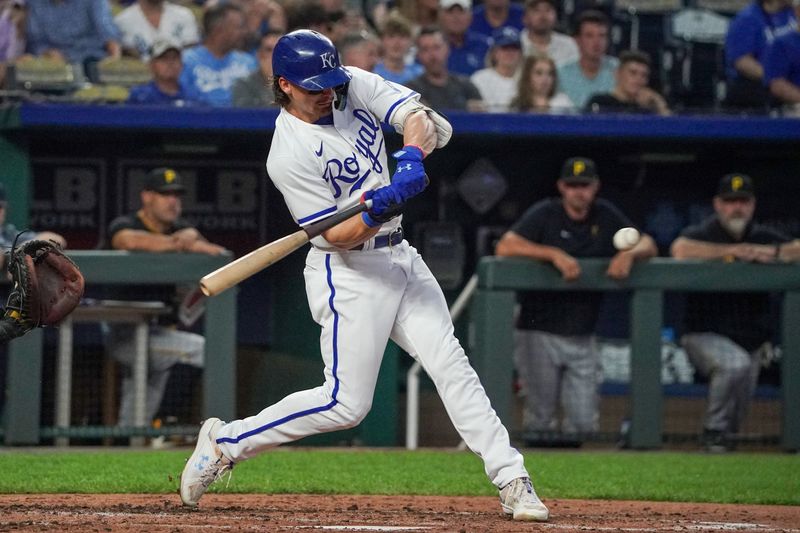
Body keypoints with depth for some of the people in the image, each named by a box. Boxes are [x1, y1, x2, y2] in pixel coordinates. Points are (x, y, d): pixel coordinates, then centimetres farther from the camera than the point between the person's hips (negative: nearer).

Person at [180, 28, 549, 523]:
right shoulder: (289, 156, -19)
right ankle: (225, 441, 5)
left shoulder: (355, 86, -1)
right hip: (349, 274, -6)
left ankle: (512, 481, -1)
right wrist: (379, 211, -37)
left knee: (451, 364, -1)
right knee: (346, 402, -8)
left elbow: (426, 120, -8)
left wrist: (412, 156, -29)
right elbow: (337, 237, -19)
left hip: (399, 256, 6)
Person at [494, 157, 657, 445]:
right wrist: (554, 254, -29)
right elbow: (505, 247, -20)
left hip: (582, 337, 4)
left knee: (583, 422, 1)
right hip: (539, 334, -4)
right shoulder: (544, 214, -6)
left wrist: (629, 253, -15)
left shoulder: (605, 215, 8)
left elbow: (648, 245, 8)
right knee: (540, 419, -4)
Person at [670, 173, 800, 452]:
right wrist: (734, 250, -27)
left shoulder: (763, 238, 6)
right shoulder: (703, 234, -7)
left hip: (750, 340, 5)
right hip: (704, 335, -5)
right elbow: (680, 249, -30)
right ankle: (714, 431, -16)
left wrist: (770, 253, -21)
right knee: (735, 363, -34)